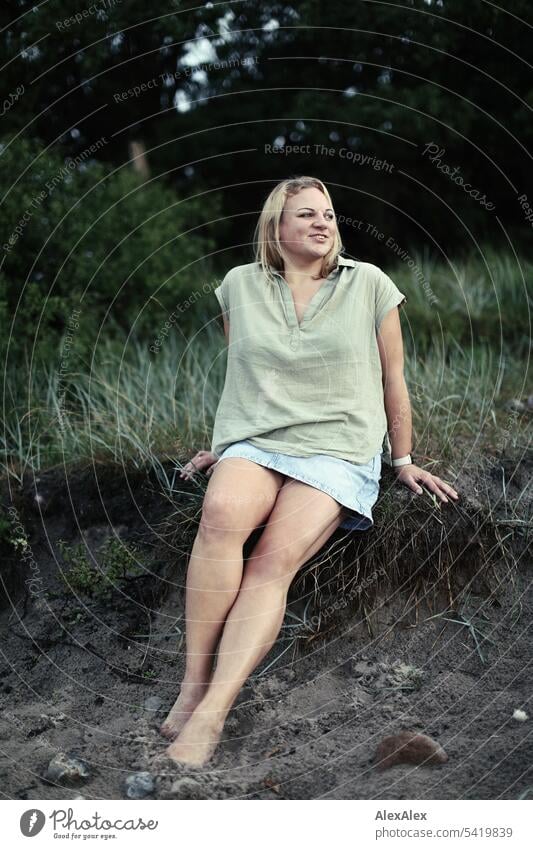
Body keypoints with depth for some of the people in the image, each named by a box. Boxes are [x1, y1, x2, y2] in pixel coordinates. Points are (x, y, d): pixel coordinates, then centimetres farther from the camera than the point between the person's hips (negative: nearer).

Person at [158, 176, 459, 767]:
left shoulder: (368, 284, 8)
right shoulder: (240, 285, 12)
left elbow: (392, 379, 12)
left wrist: (403, 461, 14)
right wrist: (223, 444, 26)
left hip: (337, 448, -1)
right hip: (253, 442, 2)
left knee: (276, 559, -28)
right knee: (222, 513, -34)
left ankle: (208, 718, -36)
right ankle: (194, 685, -31)